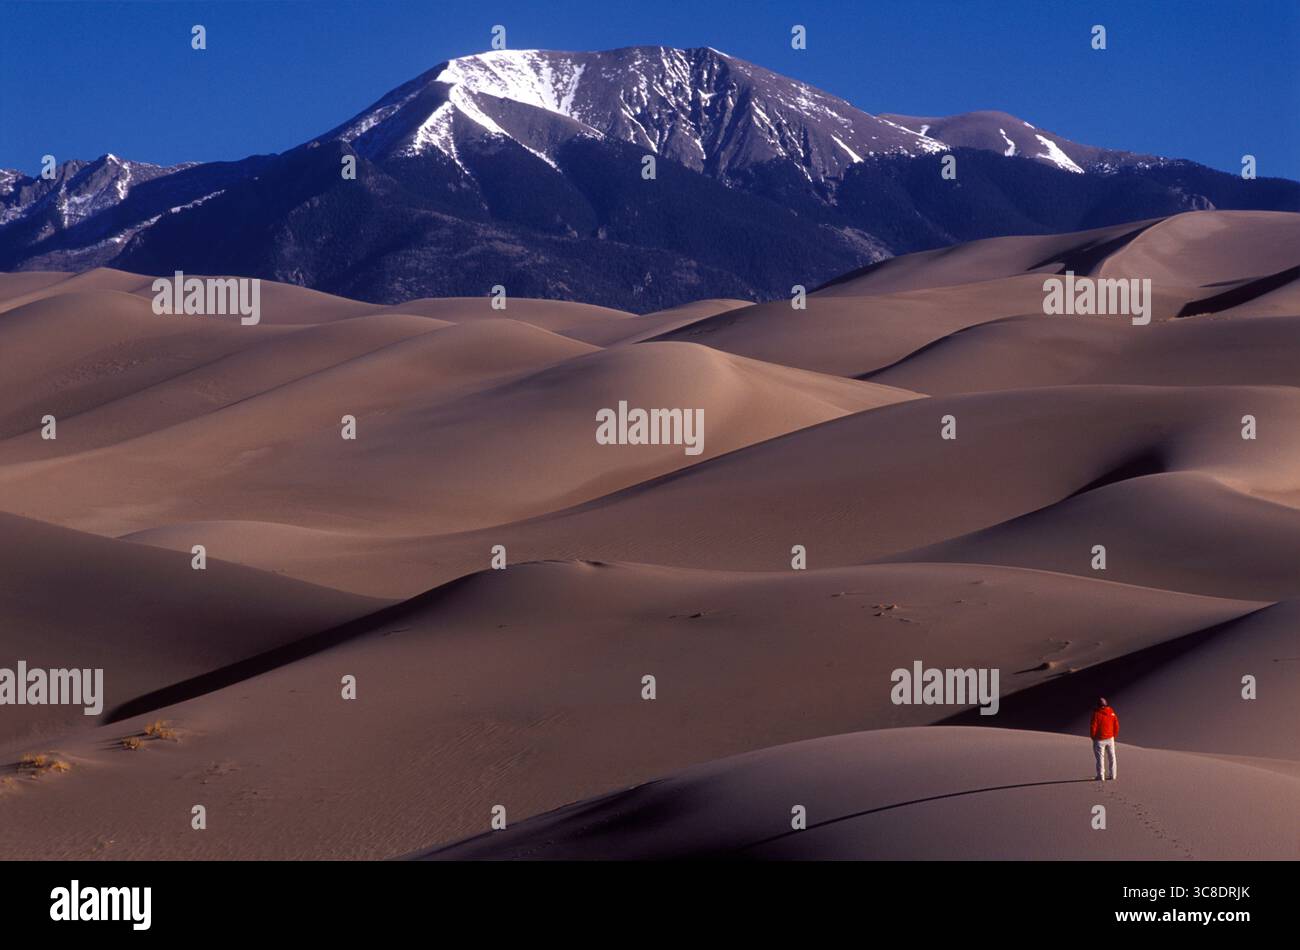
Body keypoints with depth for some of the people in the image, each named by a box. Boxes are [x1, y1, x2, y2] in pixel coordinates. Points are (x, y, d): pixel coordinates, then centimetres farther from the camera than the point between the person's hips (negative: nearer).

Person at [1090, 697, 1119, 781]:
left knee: (1100, 758, 3)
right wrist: (1114, 736, 16)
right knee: (1112, 757, 14)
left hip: (1099, 739, -4)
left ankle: (1101, 776, 2)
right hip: (1110, 738, 4)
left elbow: (1093, 727, -16)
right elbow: (1116, 726, 3)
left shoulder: (1096, 713, -14)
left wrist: (1093, 737, 0)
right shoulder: (1111, 712, -1)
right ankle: (1112, 775, 16)